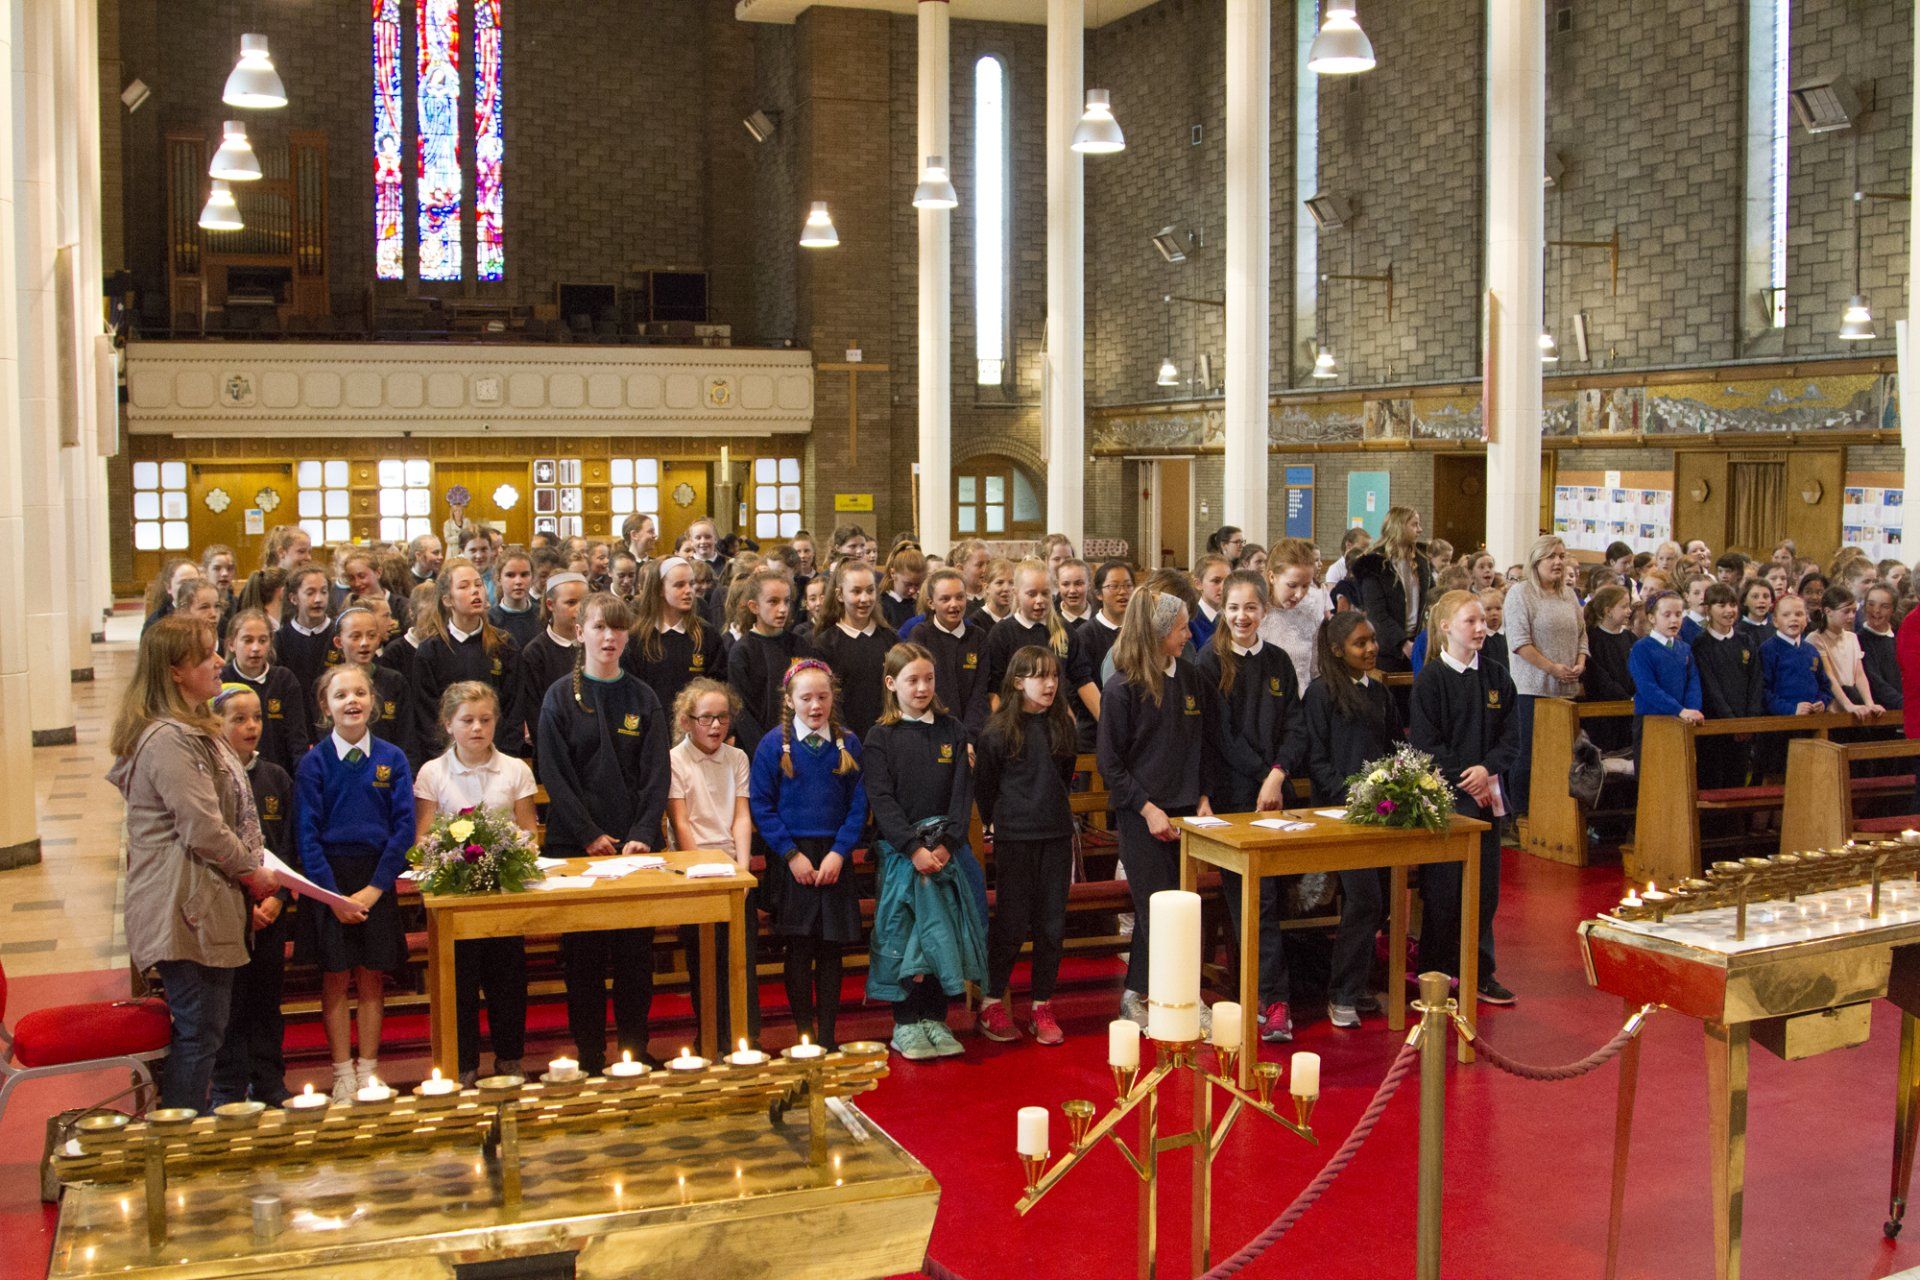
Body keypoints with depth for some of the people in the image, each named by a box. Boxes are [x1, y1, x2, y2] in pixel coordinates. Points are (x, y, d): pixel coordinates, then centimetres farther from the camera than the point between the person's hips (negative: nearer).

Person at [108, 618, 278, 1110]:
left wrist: (252, 871, 10)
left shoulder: (190, 730, 16)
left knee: (203, 1028, 16)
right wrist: (253, 873, -8)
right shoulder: (170, 740, -19)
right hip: (187, 908, -11)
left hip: (201, 905, 11)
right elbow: (204, 830, -23)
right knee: (200, 1032, -3)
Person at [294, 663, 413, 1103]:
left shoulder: (392, 759, 0)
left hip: (377, 878, 1)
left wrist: (374, 888, -9)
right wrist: (334, 894, -12)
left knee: (372, 978, 5)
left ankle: (369, 1070, 15)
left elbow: (404, 828, -1)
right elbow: (306, 834, -5)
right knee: (335, 979, 3)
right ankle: (342, 1074, 13)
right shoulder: (314, 762, -3)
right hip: (327, 878, -1)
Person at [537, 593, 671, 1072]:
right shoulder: (561, 697, 0)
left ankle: (636, 1051, 15)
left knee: (635, 953, 5)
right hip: (576, 847, -2)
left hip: (634, 845, 2)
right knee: (584, 956, 2)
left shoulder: (643, 699, 6)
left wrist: (643, 835, -11)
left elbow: (656, 774, 2)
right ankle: (590, 1057, 10)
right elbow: (554, 773, -4)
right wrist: (590, 836, -12)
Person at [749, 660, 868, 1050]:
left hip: (835, 858, 2)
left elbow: (858, 804, 3)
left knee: (832, 948, 5)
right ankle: (804, 1035, 11)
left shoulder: (848, 744, 4)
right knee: (799, 948, 1)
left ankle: (828, 1036, 13)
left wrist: (839, 852, -9)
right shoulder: (774, 744, -2)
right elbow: (761, 806, -3)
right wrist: (792, 855, -10)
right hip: (791, 858, -2)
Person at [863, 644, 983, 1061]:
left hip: (947, 850, 3)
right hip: (900, 852, -2)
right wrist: (914, 849, -17)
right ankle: (905, 1025, 8)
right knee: (903, 937, -2)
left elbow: (962, 793, 2)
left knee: (945, 936, 2)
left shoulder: (953, 731, 7)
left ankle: (936, 1020, 14)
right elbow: (882, 800, -7)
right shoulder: (880, 737, 0)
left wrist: (946, 846, -11)